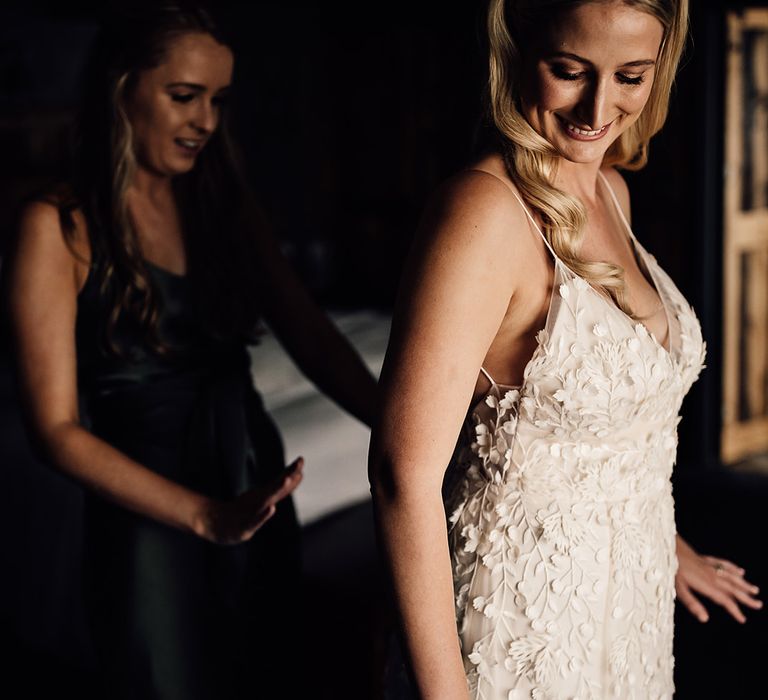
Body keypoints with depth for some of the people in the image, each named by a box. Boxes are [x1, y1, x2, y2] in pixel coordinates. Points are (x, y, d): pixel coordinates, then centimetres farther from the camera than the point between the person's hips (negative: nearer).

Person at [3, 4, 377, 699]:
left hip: (258, 488, 5)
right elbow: (58, 427, -14)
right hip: (147, 516, -5)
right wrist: (204, 514, -25)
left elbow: (310, 334, -4)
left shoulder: (226, 202, 5)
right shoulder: (59, 227, -11)